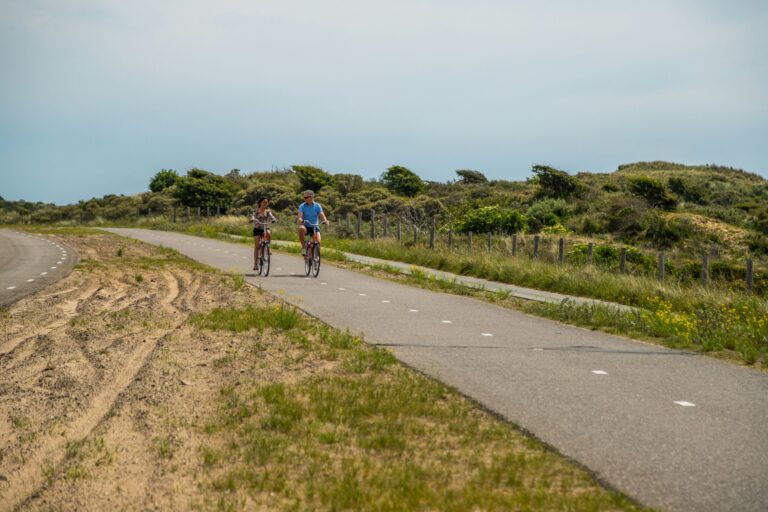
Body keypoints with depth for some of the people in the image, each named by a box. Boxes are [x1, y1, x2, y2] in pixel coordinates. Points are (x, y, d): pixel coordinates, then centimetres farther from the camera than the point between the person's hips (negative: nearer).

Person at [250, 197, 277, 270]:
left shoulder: (268, 211, 7)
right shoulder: (256, 211, -1)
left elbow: (271, 216, -8)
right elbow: (253, 216, -17)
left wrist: (274, 220, -31)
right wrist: (253, 219, -41)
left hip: (265, 228, 2)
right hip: (257, 229, -2)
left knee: (268, 233, -35)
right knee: (256, 246, -8)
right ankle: (255, 264, -4)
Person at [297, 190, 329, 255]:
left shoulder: (317, 206, -3)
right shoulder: (302, 206, -5)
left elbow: (322, 215, -15)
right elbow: (300, 216, -19)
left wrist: (325, 220, -38)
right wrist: (300, 220, -43)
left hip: (315, 226, 1)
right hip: (306, 226, -1)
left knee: (318, 241, -23)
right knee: (301, 228, -37)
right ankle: (303, 247, -24)